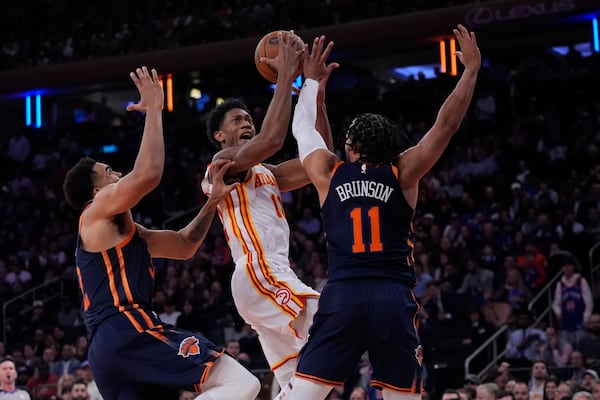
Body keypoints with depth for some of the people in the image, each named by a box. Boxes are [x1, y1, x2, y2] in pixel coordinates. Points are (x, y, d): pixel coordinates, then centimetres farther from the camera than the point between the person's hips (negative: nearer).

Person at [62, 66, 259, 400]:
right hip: (129, 331, -10)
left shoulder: (128, 232, 31)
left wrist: (214, 201, 24)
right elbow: (148, 175, -13)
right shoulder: (100, 210, 5)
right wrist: (154, 110, -3)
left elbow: (184, 245, 36)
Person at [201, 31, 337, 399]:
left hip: (273, 276, 10)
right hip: (259, 274, -10)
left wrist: (317, 94, 12)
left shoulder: (265, 174, 27)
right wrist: (286, 77, -11)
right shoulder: (223, 162, 1)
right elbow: (272, 139, -18)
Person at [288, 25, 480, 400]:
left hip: (342, 297, 0)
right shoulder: (402, 172, 8)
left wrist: (312, 80, 43)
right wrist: (472, 70, 18)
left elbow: (303, 127, 29)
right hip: (394, 299, 0)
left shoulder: (328, 172, 12)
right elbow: (446, 124, 9)